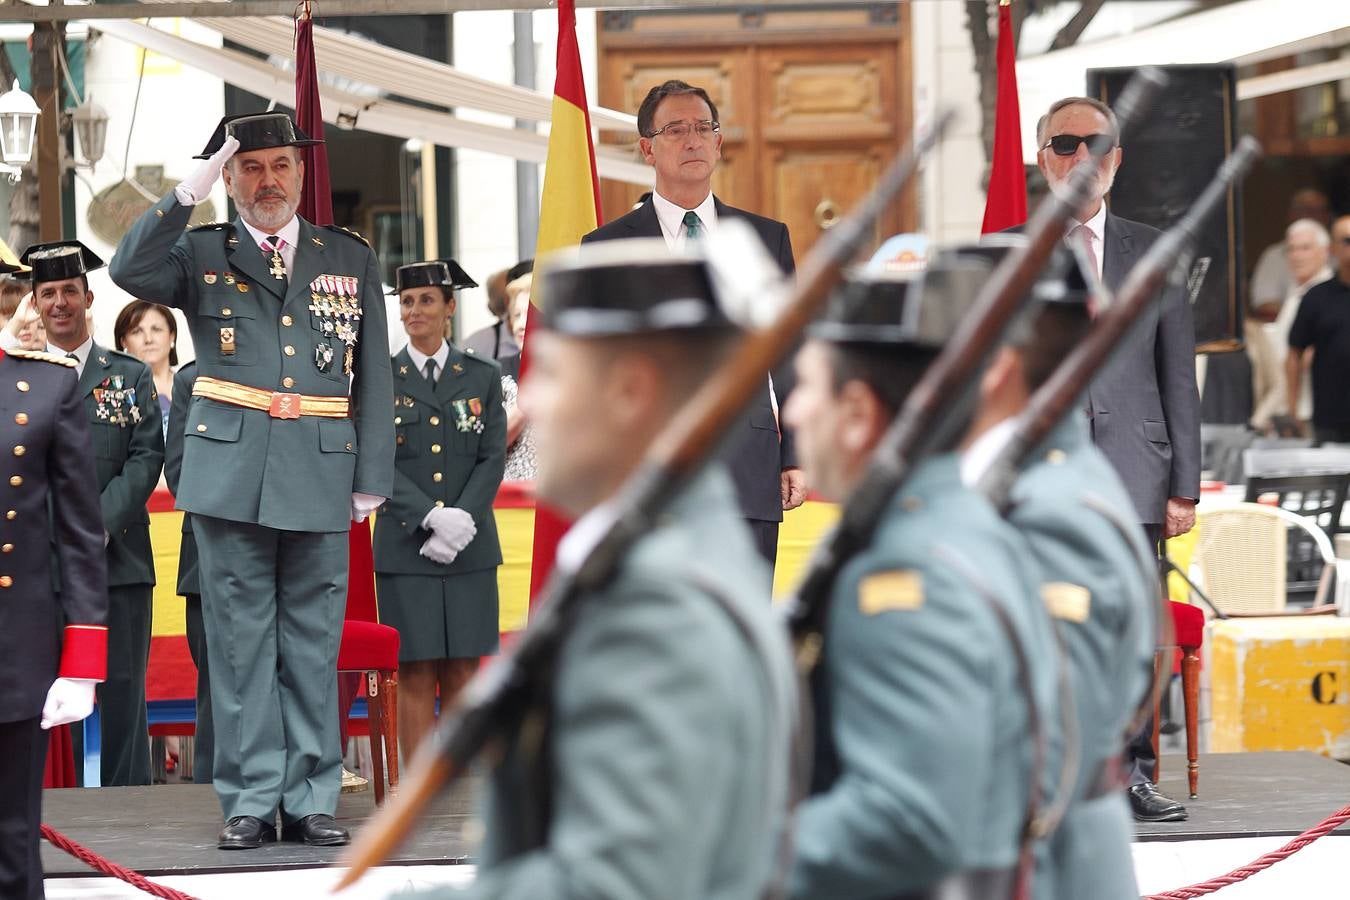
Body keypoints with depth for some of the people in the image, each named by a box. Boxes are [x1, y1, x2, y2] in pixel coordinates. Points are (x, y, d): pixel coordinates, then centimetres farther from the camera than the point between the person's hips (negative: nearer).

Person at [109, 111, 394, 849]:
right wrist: (188, 194, -17)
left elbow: (373, 375, 11)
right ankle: (250, 801, 4)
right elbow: (130, 271, -12)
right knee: (240, 642, 0)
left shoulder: (351, 259, 13)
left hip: (320, 479, 1)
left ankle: (310, 800, 9)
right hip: (229, 475, -1)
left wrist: (372, 478, 4)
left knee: (313, 644, 4)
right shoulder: (201, 254, 9)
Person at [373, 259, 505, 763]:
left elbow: (493, 459, 3)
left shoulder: (482, 377, 9)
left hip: (471, 549, 1)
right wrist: (433, 518, -16)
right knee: (416, 677, -3)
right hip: (405, 548, -1)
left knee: (462, 675, 2)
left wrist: (461, 518, -13)